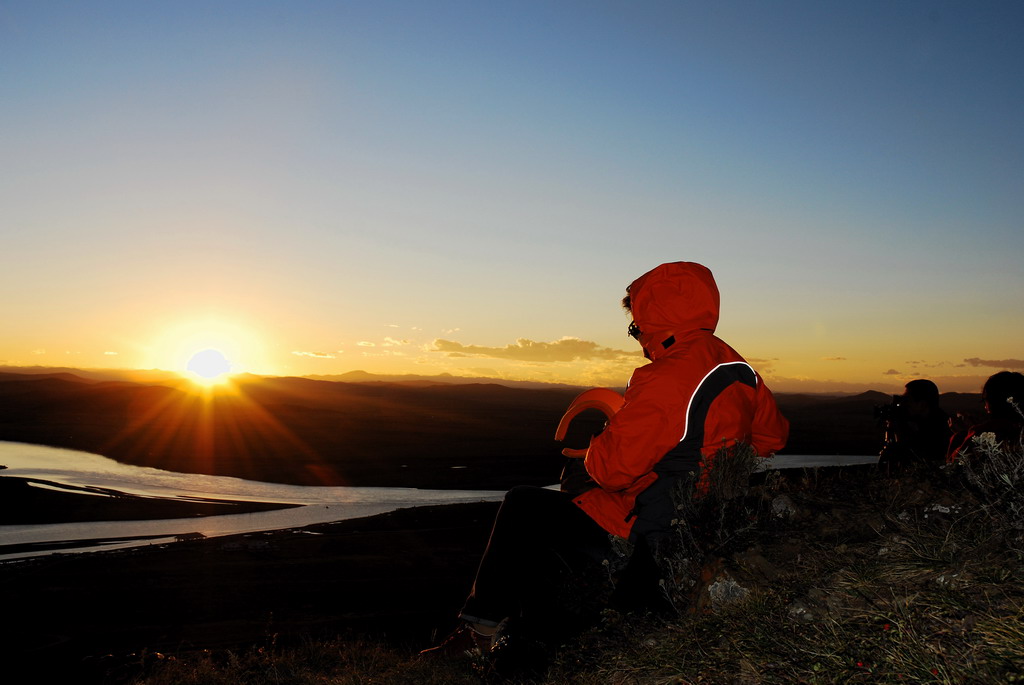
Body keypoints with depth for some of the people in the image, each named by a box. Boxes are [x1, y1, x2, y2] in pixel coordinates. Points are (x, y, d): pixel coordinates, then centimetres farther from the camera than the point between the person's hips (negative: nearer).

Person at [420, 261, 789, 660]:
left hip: (640, 534, -9)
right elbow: (773, 437, 17)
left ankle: (480, 633, 15)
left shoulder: (667, 381, -26)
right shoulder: (738, 368, 2)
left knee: (521, 507, 2)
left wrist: (594, 450, -3)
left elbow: (610, 468, -26)